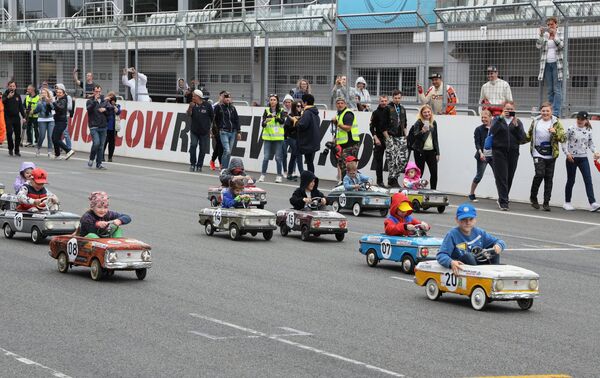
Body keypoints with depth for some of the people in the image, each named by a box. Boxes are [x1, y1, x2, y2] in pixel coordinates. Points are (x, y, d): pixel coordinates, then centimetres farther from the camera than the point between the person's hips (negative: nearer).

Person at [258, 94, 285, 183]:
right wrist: (265, 121, -25)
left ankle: (279, 176, 9)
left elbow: (282, 121, -13)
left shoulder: (281, 111, 4)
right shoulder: (266, 111, 6)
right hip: (268, 136, 1)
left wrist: (276, 117, -32)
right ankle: (262, 175, 6)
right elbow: (262, 124, -2)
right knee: (266, 157, -2)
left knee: (278, 157, 0)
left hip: (278, 137, -1)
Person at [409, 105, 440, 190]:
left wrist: (437, 153, 13)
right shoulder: (418, 123, -4)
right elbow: (415, 136, -16)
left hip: (431, 151, 4)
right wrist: (422, 131, -36)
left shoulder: (434, 123, 10)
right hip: (420, 151, -4)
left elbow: (435, 138, 15)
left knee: (434, 172, -1)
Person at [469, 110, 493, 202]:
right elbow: (477, 143, -5)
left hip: (493, 155, 2)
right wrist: (480, 152, -20)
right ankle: (471, 194, 17)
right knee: (479, 176, 1)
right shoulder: (479, 129, 1)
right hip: (483, 156, -2)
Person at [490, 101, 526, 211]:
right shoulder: (498, 119, 8)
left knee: (509, 178, 5)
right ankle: (503, 202, -11)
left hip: (513, 152, 2)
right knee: (501, 177, -9)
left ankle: (502, 199, 21)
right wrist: (501, 118, -17)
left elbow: (523, 137, 0)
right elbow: (492, 130, -12)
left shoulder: (518, 122, 12)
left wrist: (516, 125, -12)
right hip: (499, 151, -2)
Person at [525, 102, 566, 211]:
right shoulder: (536, 122, 8)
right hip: (538, 153, 0)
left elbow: (563, 138, -5)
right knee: (540, 174, -17)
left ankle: (546, 203, 11)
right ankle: (533, 197, 5)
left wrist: (555, 132, -21)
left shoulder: (556, 123, 2)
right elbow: (529, 135, 22)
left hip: (551, 155, 0)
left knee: (549, 178, 3)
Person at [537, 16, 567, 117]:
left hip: (557, 64, -4)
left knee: (557, 89, -9)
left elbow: (561, 46, -13)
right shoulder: (544, 37, 11)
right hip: (547, 64, 4)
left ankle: (556, 112, -15)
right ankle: (549, 111, 4)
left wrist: (554, 35, -23)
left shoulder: (559, 36, 4)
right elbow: (538, 46, -3)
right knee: (549, 90, 4)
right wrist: (541, 35, -16)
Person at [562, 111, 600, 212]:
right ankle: (567, 203, 19)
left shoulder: (588, 131, 4)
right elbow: (564, 142, -5)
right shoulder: (571, 129, -6)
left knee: (588, 180, -8)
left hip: (583, 159, 3)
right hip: (572, 158, -3)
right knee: (571, 181, 6)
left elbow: (591, 143, 14)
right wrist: (567, 153, -14)